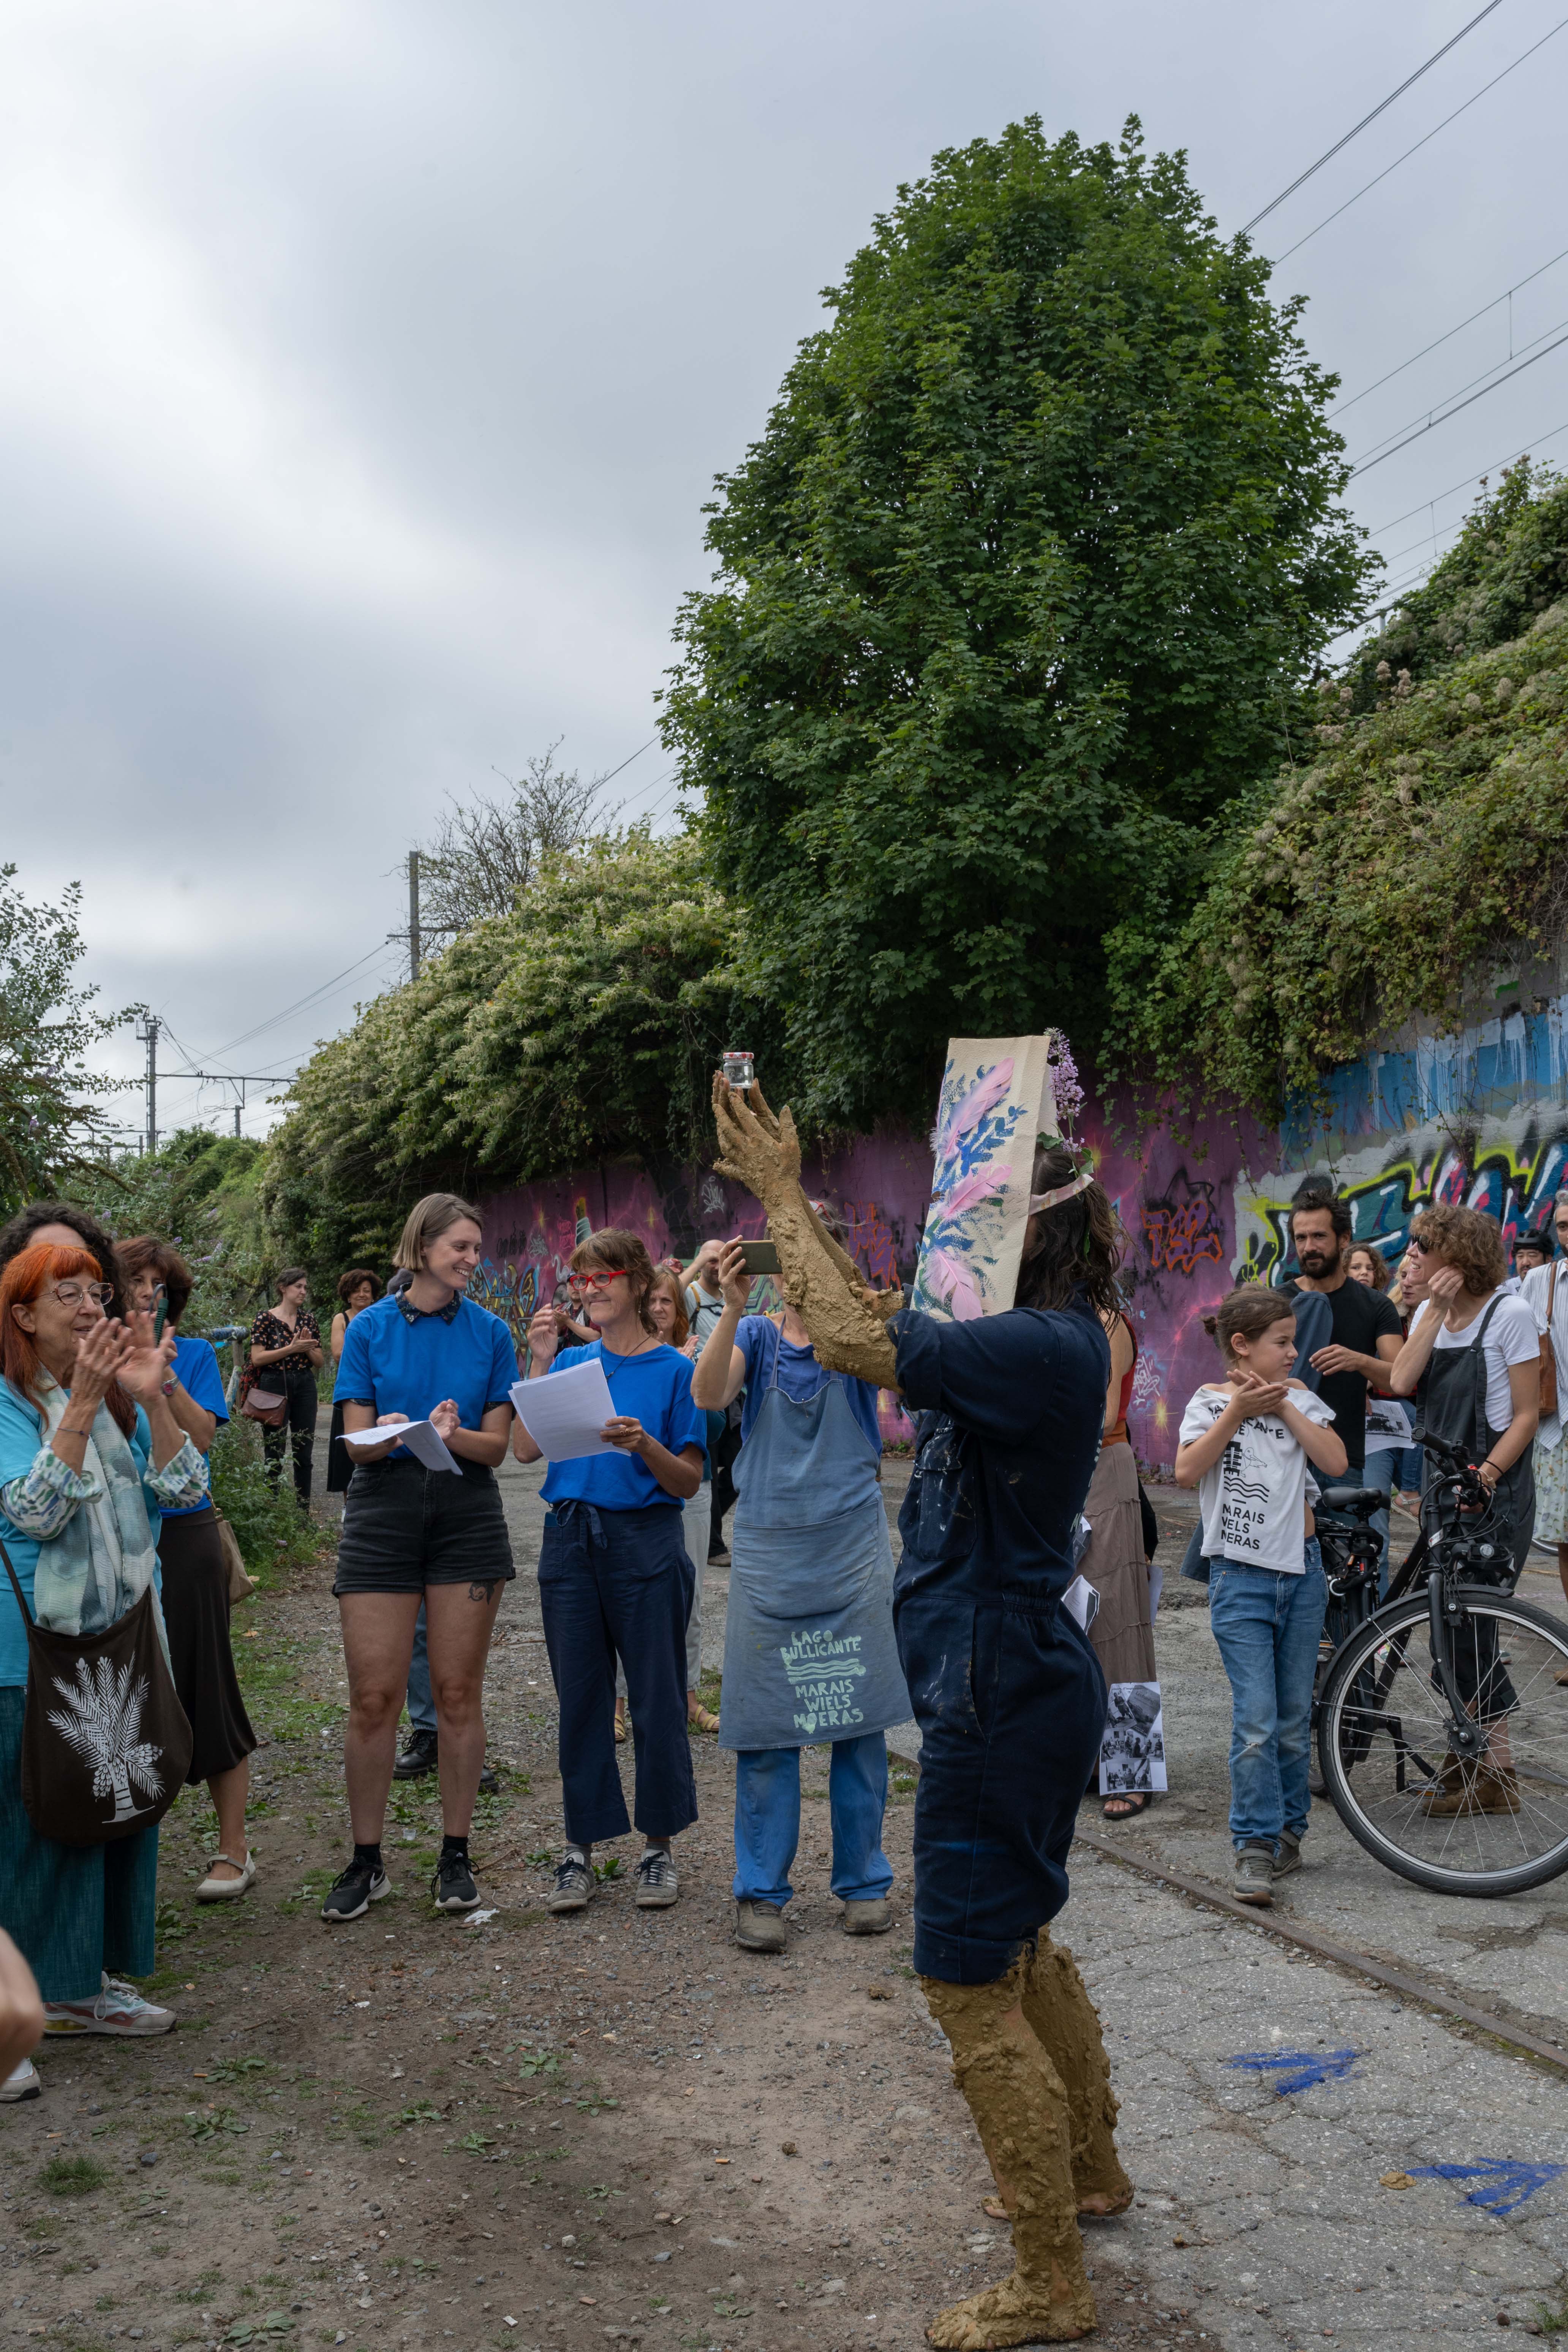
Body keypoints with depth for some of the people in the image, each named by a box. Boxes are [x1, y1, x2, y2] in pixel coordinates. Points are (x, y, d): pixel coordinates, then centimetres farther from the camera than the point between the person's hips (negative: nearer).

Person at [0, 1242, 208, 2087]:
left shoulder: (122, 1397, 4)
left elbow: (184, 1489, -4)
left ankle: (92, 1979, 26)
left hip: (124, 1634, 6)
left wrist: (153, 1399, -18)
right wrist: (81, 1407, -27)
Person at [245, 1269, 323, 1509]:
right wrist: (291, 1348, -15)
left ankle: (304, 1511, 12)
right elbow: (257, 1358, -10)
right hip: (275, 1385, -4)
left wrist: (308, 1347, -9)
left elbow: (319, 1361, 11)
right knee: (274, 1454, -2)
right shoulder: (266, 1318, -3)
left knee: (305, 1453, 6)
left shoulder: (309, 1319, 10)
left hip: (305, 1385, 4)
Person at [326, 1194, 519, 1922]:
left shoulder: (489, 1332, 4)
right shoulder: (370, 1328, 2)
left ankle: (456, 1855, 17)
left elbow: (496, 1446, 2)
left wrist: (452, 1434, -19)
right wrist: (390, 1433, -22)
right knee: (373, 1696, -1)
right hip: (383, 1514, -1)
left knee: (458, 1693, 4)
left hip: (466, 1515, 1)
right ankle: (366, 1862, 13)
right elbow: (357, 1443, 0)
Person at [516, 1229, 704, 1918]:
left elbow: (690, 1483, -4)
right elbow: (525, 1448, -2)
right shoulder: (571, 1362, 9)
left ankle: (659, 1846, 17)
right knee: (580, 1698, 8)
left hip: (645, 1543, -3)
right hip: (572, 1540, 3)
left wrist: (645, 1445, -22)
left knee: (656, 1699, 2)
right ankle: (580, 1848, 19)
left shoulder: (673, 1370, -1)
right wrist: (541, 1364, -7)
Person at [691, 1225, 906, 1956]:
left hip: (852, 1547, 0)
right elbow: (708, 1395, -13)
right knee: (765, 1724, 2)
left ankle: (863, 1879, 20)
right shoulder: (757, 1335, 5)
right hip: (769, 1549, 0)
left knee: (860, 1718, 5)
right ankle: (761, 1890, 13)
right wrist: (732, 1310, -28)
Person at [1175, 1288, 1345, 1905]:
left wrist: (1284, 1406, -10)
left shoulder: (1299, 1398, 8)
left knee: (1295, 1718, 11)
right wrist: (1236, 1411, -18)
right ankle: (1254, 1849, -3)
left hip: (1302, 1572, 4)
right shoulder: (1211, 1401, -1)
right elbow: (1186, 1472, -16)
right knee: (1256, 1721, -10)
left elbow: (1336, 1462, -6)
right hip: (1241, 1577, -4)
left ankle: (1288, 1830, 25)